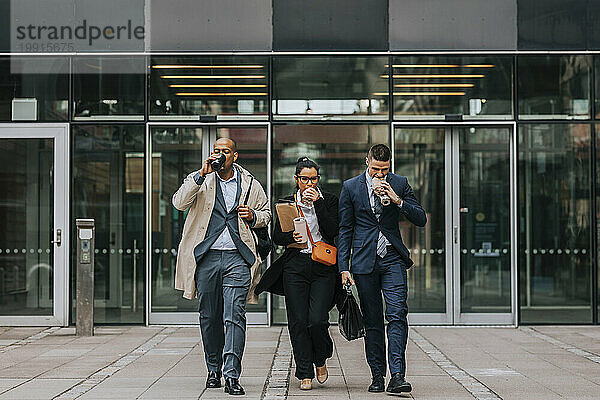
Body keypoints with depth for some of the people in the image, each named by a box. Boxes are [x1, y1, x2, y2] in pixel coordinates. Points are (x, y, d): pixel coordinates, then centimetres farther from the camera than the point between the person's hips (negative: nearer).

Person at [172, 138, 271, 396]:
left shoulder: (250, 185, 10)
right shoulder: (199, 180, 7)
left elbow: (266, 214, 23)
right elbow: (179, 203, -10)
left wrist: (252, 216, 0)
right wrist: (202, 175, -17)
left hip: (237, 258, -1)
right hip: (206, 257, 1)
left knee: (234, 317, -11)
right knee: (209, 317, 9)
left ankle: (232, 376, -13)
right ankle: (213, 370, 24)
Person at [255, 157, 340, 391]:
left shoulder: (329, 200, 6)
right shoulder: (287, 203, 9)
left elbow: (332, 231, -8)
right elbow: (276, 236, 7)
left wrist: (317, 202, -11)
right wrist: (291, 237, -15)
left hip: (323, 268, -1)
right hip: (294, 267, 1)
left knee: (317, 320, -11)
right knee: (298, 322, -1)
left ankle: (321, 360, 18)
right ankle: (305, 374, 10)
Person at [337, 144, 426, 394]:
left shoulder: (400, 184, 5)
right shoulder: (351, 187, 4)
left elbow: (421, 220, 3)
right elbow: (345, 230, 6)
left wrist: (397, 200, -12)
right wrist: (344, 267, 0)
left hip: (393, 260, 0)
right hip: (365, 261, 0)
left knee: (397, 315, -13)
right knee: (372, 322, 5)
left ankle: (397, 376, -16)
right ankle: (377, 376, 14)